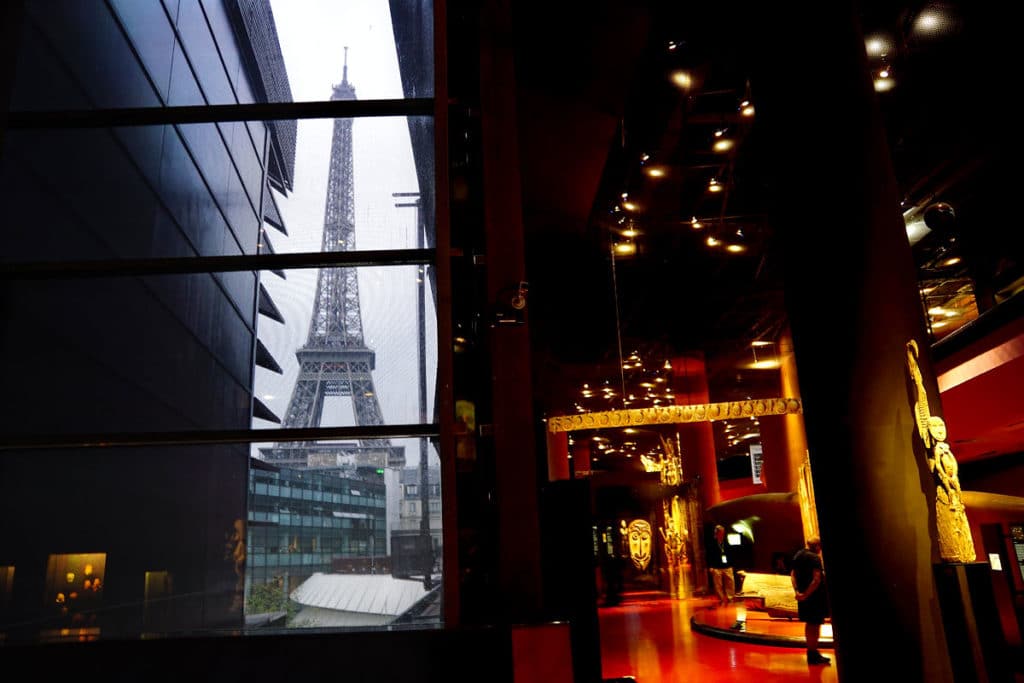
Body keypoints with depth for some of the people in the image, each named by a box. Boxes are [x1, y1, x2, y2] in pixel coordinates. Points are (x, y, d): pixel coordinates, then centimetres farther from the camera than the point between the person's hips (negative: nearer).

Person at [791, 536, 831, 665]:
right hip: (815, 595, -8)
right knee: (815, 624, 0)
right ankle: (813, 655, 5)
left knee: (809, 623, 18)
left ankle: (811, 652, 27)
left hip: (803, 595, 8)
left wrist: (797, 591, 1)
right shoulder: (814, 558, -17)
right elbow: (817, 579, -25)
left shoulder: (798, 555, 9)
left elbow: (793, 575, 10)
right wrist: (806, 594, -22)